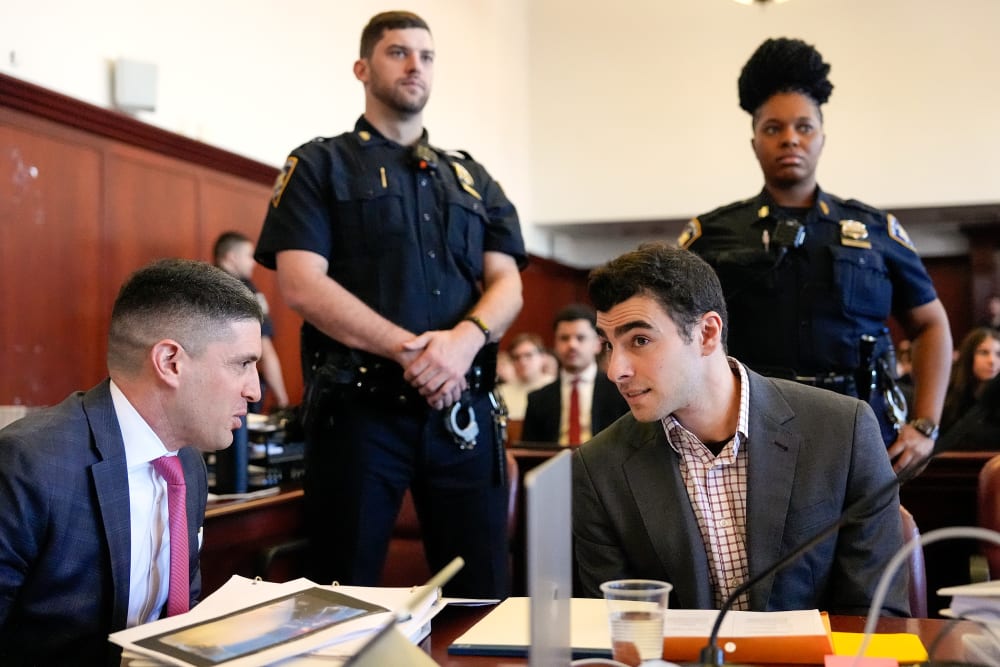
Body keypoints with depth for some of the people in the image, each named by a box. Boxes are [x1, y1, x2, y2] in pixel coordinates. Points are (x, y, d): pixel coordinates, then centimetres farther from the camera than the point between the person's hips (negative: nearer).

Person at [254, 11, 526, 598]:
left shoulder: (473, 177, 19)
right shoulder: (320, 166, 7)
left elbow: (507, 286, 9)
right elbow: (303, 284, -7)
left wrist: (466, 338, -14)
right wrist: (410, 349, -16)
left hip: (464, 409, 4)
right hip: (359, 406, -3)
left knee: (484, 595, 5)